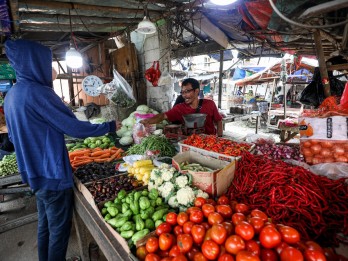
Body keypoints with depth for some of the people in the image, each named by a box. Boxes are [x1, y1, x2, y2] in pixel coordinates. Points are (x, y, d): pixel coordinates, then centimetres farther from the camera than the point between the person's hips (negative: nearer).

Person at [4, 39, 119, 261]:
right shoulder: (37, 92, -20)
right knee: (59, 230, 6)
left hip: (35, 172, 9)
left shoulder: (12, 95, 9)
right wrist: (110, 126, -8)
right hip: (52, 174, -9)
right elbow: (74, 127, -19)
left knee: (45, 225, 21)